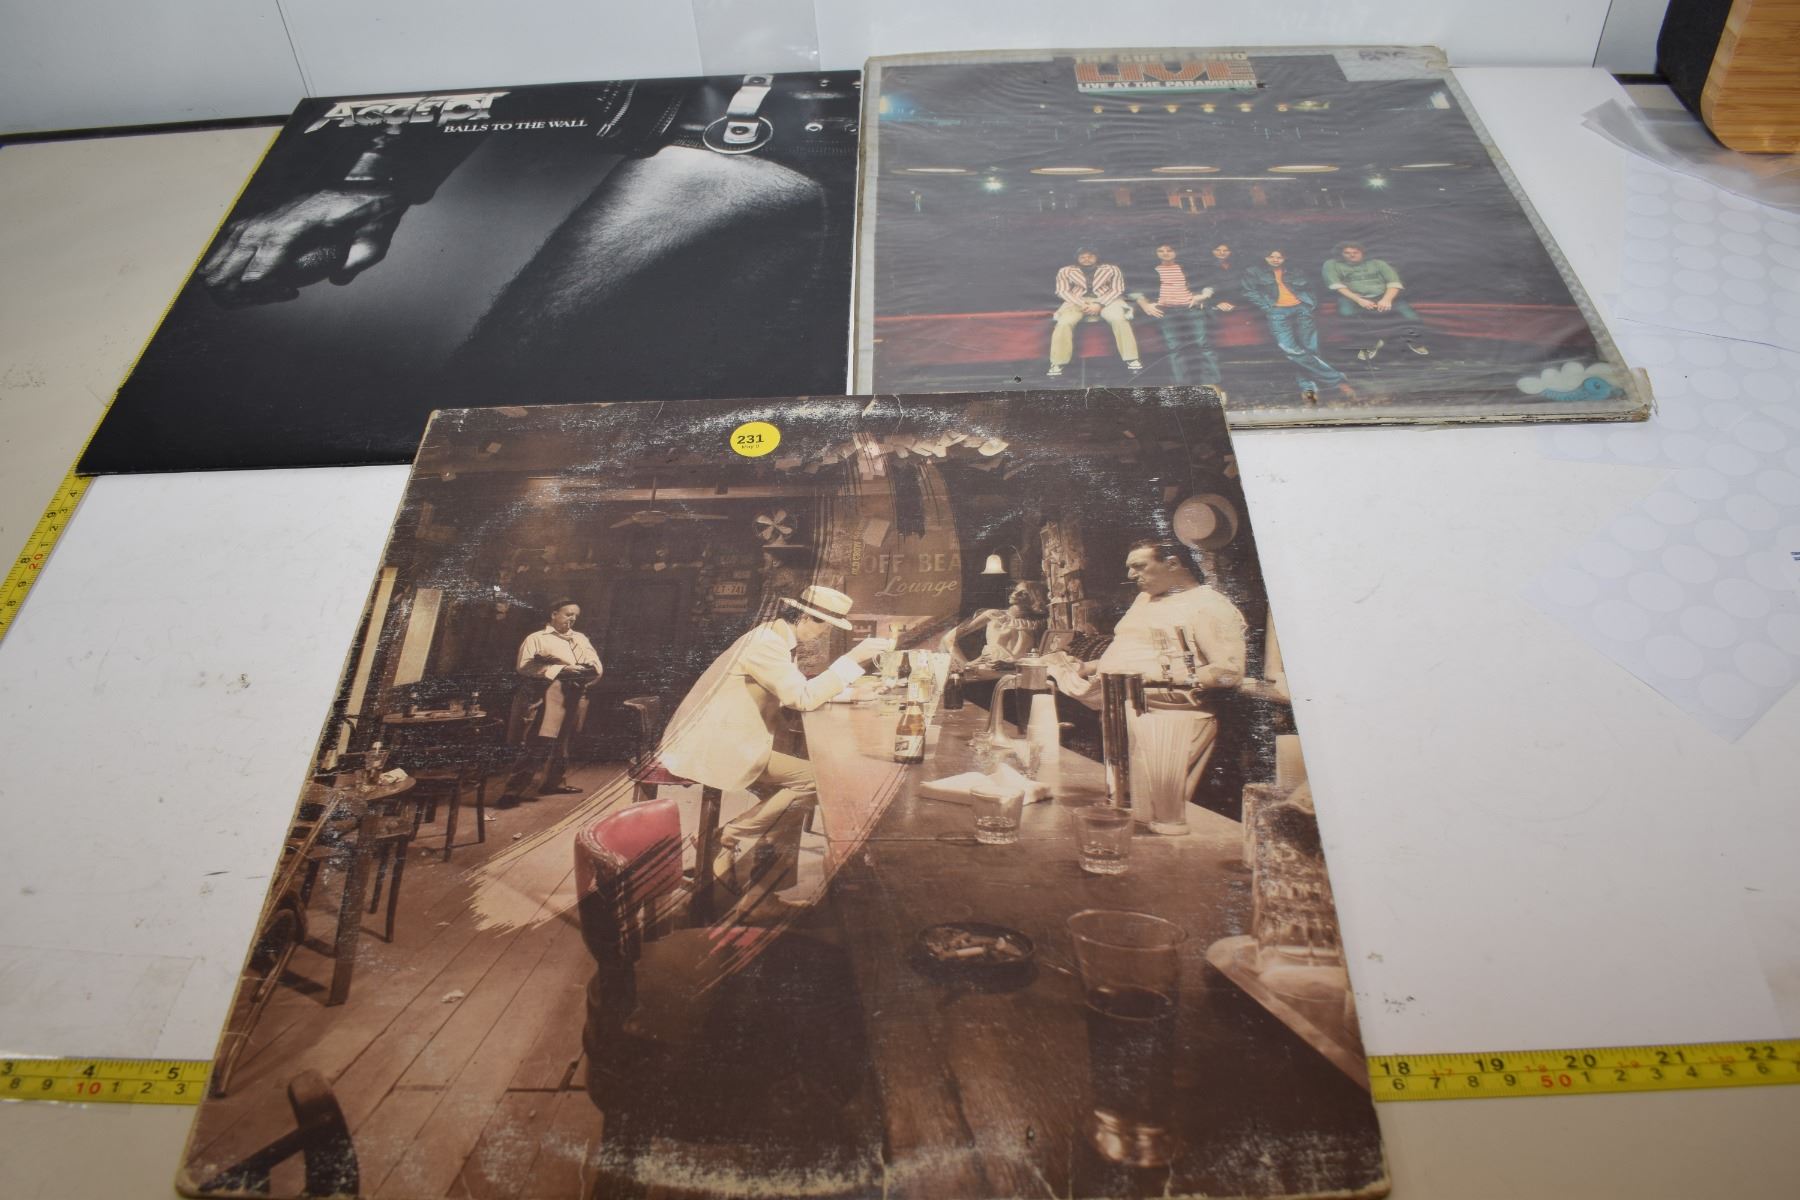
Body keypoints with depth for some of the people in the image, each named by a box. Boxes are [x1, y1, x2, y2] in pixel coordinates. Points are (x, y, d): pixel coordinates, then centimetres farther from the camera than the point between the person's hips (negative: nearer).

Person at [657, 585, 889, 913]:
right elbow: (803, 698, -25)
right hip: (722, 747, -11)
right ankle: (733, 836, -6)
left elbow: (795, 691, 20)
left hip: (723, 741, 11)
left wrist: (851, 669, 10)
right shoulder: (766, 643, -18)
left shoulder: (772, 636, 13)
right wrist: (852, 660, -21)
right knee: (815, 779, -15)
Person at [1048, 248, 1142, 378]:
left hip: (1106, 300, 0)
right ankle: (1057, 363, -26)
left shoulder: (1111, 269, 7)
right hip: (1078, 302, 0)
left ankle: (1131, 359, -27)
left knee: (1119, 319, -31)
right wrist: (1082, 304, -13)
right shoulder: (1066, 271, 8)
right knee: (1064, 323, -30)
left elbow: (1116, 290, 2)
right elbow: (1063, 291, 2)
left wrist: (1099, 304, -13)